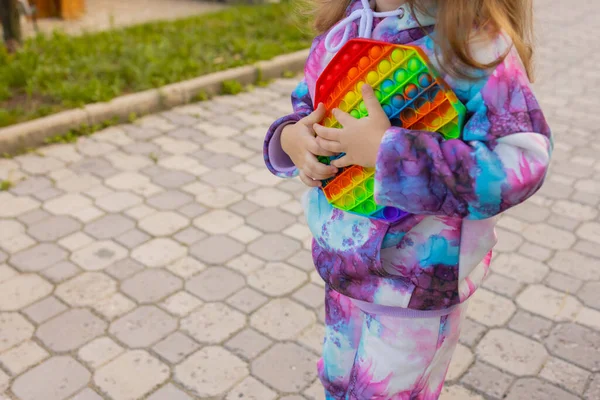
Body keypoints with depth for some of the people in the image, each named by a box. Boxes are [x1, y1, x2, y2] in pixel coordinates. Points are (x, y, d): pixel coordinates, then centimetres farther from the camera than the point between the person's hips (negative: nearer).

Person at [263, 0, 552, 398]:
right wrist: (291, 136, -14)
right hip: (346, 263, 6)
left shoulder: (475, 40, -22)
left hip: (417, 284, -6)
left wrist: (387, 151, -33)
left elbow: (521, 162, -29)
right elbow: (306, 104, 11)